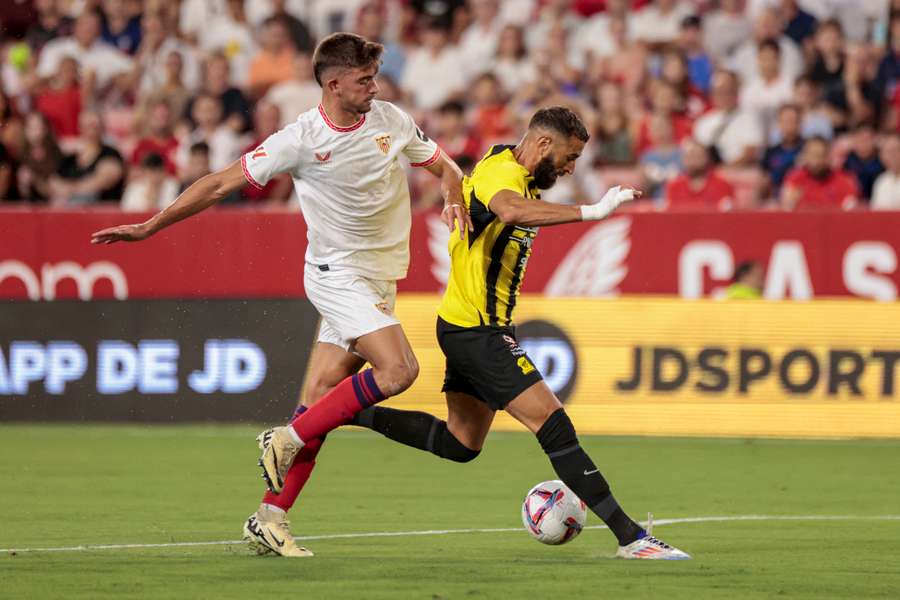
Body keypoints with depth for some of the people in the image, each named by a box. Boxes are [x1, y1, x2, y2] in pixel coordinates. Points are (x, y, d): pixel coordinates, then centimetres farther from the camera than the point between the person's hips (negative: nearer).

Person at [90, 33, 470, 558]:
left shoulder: (392, 121, 2)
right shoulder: (302, 140, -12)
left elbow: (445, 168, 16)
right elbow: (222, 184, -6)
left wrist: (455, 199, -9)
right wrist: (149, 227, -6)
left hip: (379, 279, 5)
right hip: (338, 274, -5)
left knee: (320, 399, 2)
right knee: (398, 370, -23)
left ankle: (270, 519, 5)